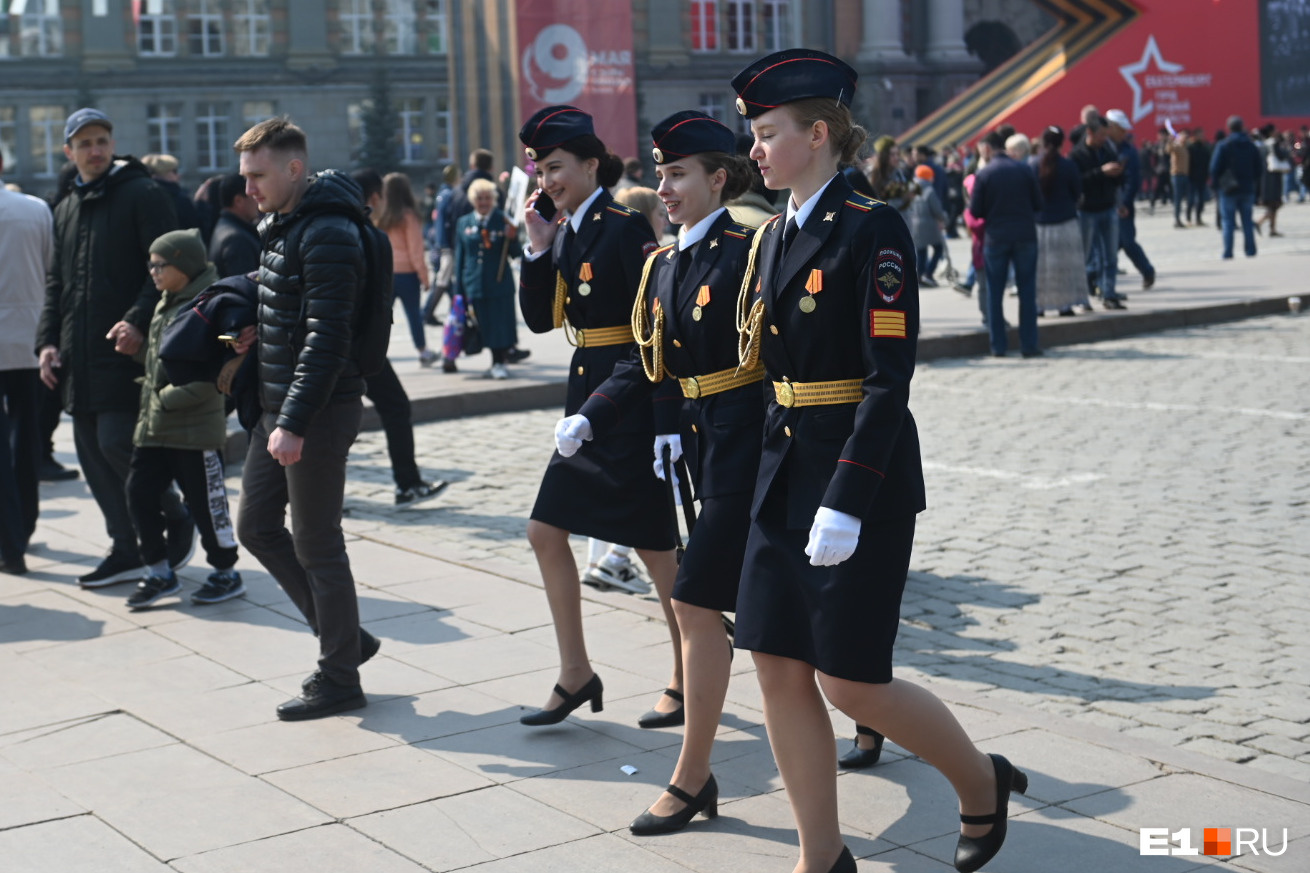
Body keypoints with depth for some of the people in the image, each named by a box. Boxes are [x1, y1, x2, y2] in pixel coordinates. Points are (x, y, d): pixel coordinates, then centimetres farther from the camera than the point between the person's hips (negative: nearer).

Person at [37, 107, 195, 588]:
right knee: (95, 455, 7)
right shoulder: (66, 210, 18)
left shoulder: (144, 196, -4)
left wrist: (138, 321, -22)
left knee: (117, 444, -13)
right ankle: (127, 551, 16)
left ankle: (178, 520, 9)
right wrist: (48, 340, 10)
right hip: (79, 358, 7)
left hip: (127, 350, -7)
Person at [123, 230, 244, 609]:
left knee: (205, 501, 2)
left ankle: (226, 573, 18)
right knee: (139, 492, 5)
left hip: (196, 430, -8)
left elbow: (209, 375, -20)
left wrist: (167, 399, -18)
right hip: (154, 428, 8)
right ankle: (159, 572, 16)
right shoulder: (164, 305, 12)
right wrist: (148, 407, 11)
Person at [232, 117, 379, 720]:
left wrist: (294, 422, -27)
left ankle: (339, 679, 13)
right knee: (256, 526, 15)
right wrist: (256, 330, 6)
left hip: (318, 413, -10)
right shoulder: (281, 224, 13)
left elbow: (328, 336, -24)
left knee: (316, 545, -1)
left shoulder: (328, 234, -18)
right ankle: (345, 636, 26)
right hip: (278, 406, 10)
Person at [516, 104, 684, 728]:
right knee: (546, 533, 7)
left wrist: (668, 425, -23)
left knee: (655, 548, 1)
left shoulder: (627, 228, -15)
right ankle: (576, 676, 18)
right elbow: (541, 318, 9)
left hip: (633, 403, -9)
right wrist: (538, 248, -4)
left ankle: (689, 680, 18)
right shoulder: (565, 232, 9)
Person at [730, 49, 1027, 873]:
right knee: (779, 670, 6)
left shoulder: (873, 229, -13)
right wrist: (774, 474, 14)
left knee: (850, 683, -2)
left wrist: (846, 502, -22)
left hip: (861, 476, -8)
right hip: (785, 470, 8)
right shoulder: (778, 235, 11)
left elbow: (890, 378, -18)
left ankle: (983, 781, 24)